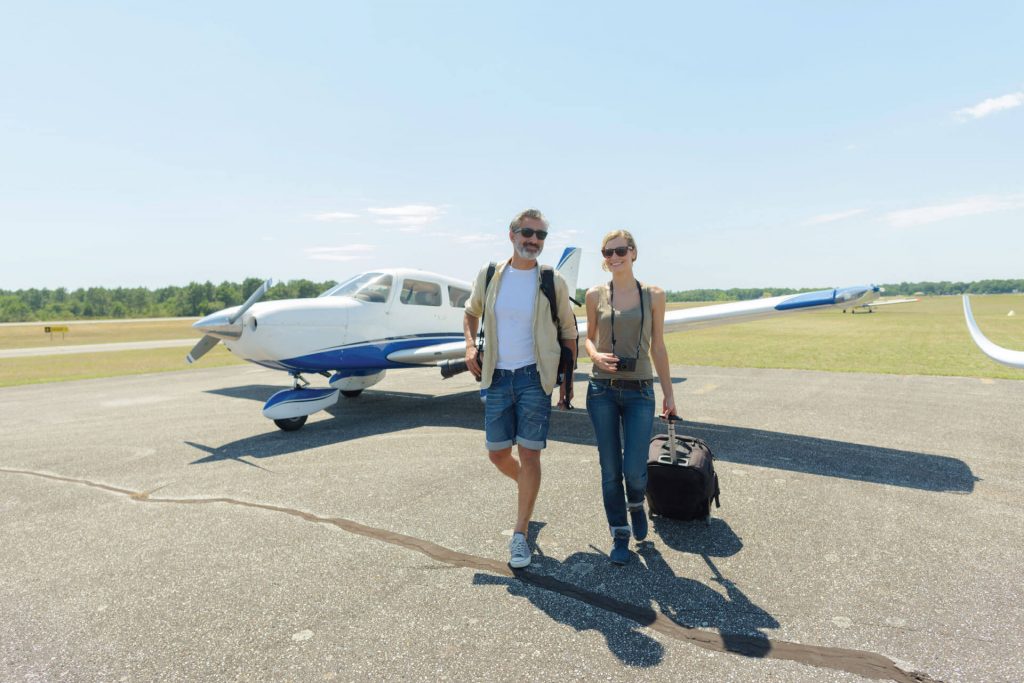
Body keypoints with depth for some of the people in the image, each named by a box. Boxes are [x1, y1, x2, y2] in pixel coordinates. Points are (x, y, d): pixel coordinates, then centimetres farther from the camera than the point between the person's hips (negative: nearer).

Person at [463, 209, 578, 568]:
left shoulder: (553, 283, -3)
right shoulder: (489, 275, 3)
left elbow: (568, 332, 7)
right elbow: (471, 312, 19)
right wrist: (470, 345, 2)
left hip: (533, 377, -3)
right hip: (497, 377, 3)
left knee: (528, 455, -3)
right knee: (498, 454, 10)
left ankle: (520, 535, 12)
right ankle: (527, 486, 43)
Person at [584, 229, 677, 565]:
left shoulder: (654, 295, 2)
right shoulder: (595, 295, 2)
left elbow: (658, 348, 7)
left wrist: (669, 394, 8)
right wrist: (596, 355, -10)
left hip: (640, 391, 0)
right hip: (602, 389, 1)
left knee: (634, 469, -4)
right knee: (610, 470, 5)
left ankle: (636, 504, 33)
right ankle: (619, 534, 26)